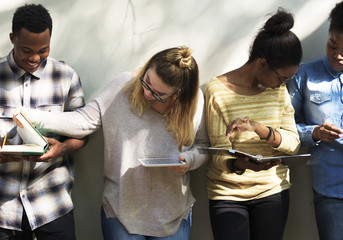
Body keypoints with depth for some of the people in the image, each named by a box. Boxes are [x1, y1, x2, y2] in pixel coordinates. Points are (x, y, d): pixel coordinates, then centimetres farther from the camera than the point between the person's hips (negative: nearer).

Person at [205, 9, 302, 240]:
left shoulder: (279, 89, 3)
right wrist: (238, 164, -36)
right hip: (228, 194, -4)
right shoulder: (218, 91, -12)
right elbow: (220, 154, -14)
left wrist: (258, 128, -22)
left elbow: (293, 142, -4)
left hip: (273, 191, 4)